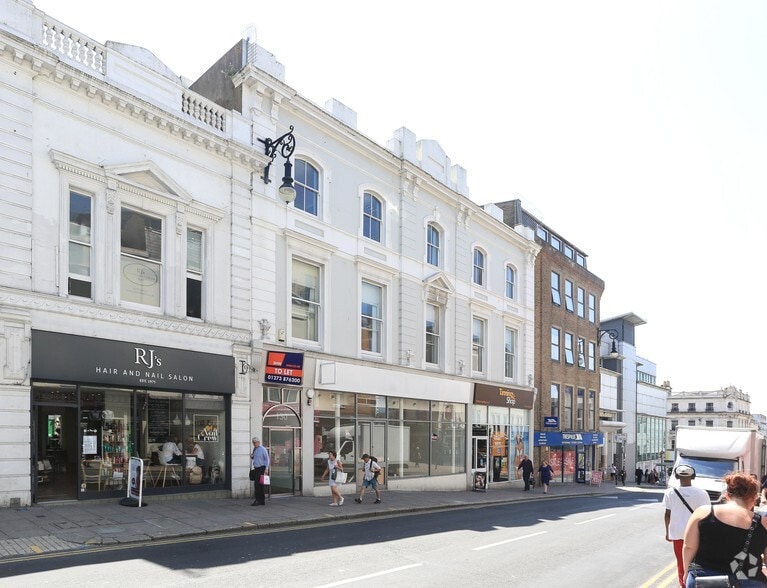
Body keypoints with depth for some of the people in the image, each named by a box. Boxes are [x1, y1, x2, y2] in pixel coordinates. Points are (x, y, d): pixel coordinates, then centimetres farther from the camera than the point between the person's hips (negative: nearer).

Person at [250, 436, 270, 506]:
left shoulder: (262, 449, -8)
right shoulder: (254, 449, 15)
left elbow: (267, 459, -9)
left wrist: (266, 469, -16)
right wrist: (251, 457, 2)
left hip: (262, 468, -8)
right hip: (256, 469, 8)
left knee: (257, 484, -15)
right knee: (259, 485, 9)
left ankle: (258, 500, -13)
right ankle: (262, 501, 14)